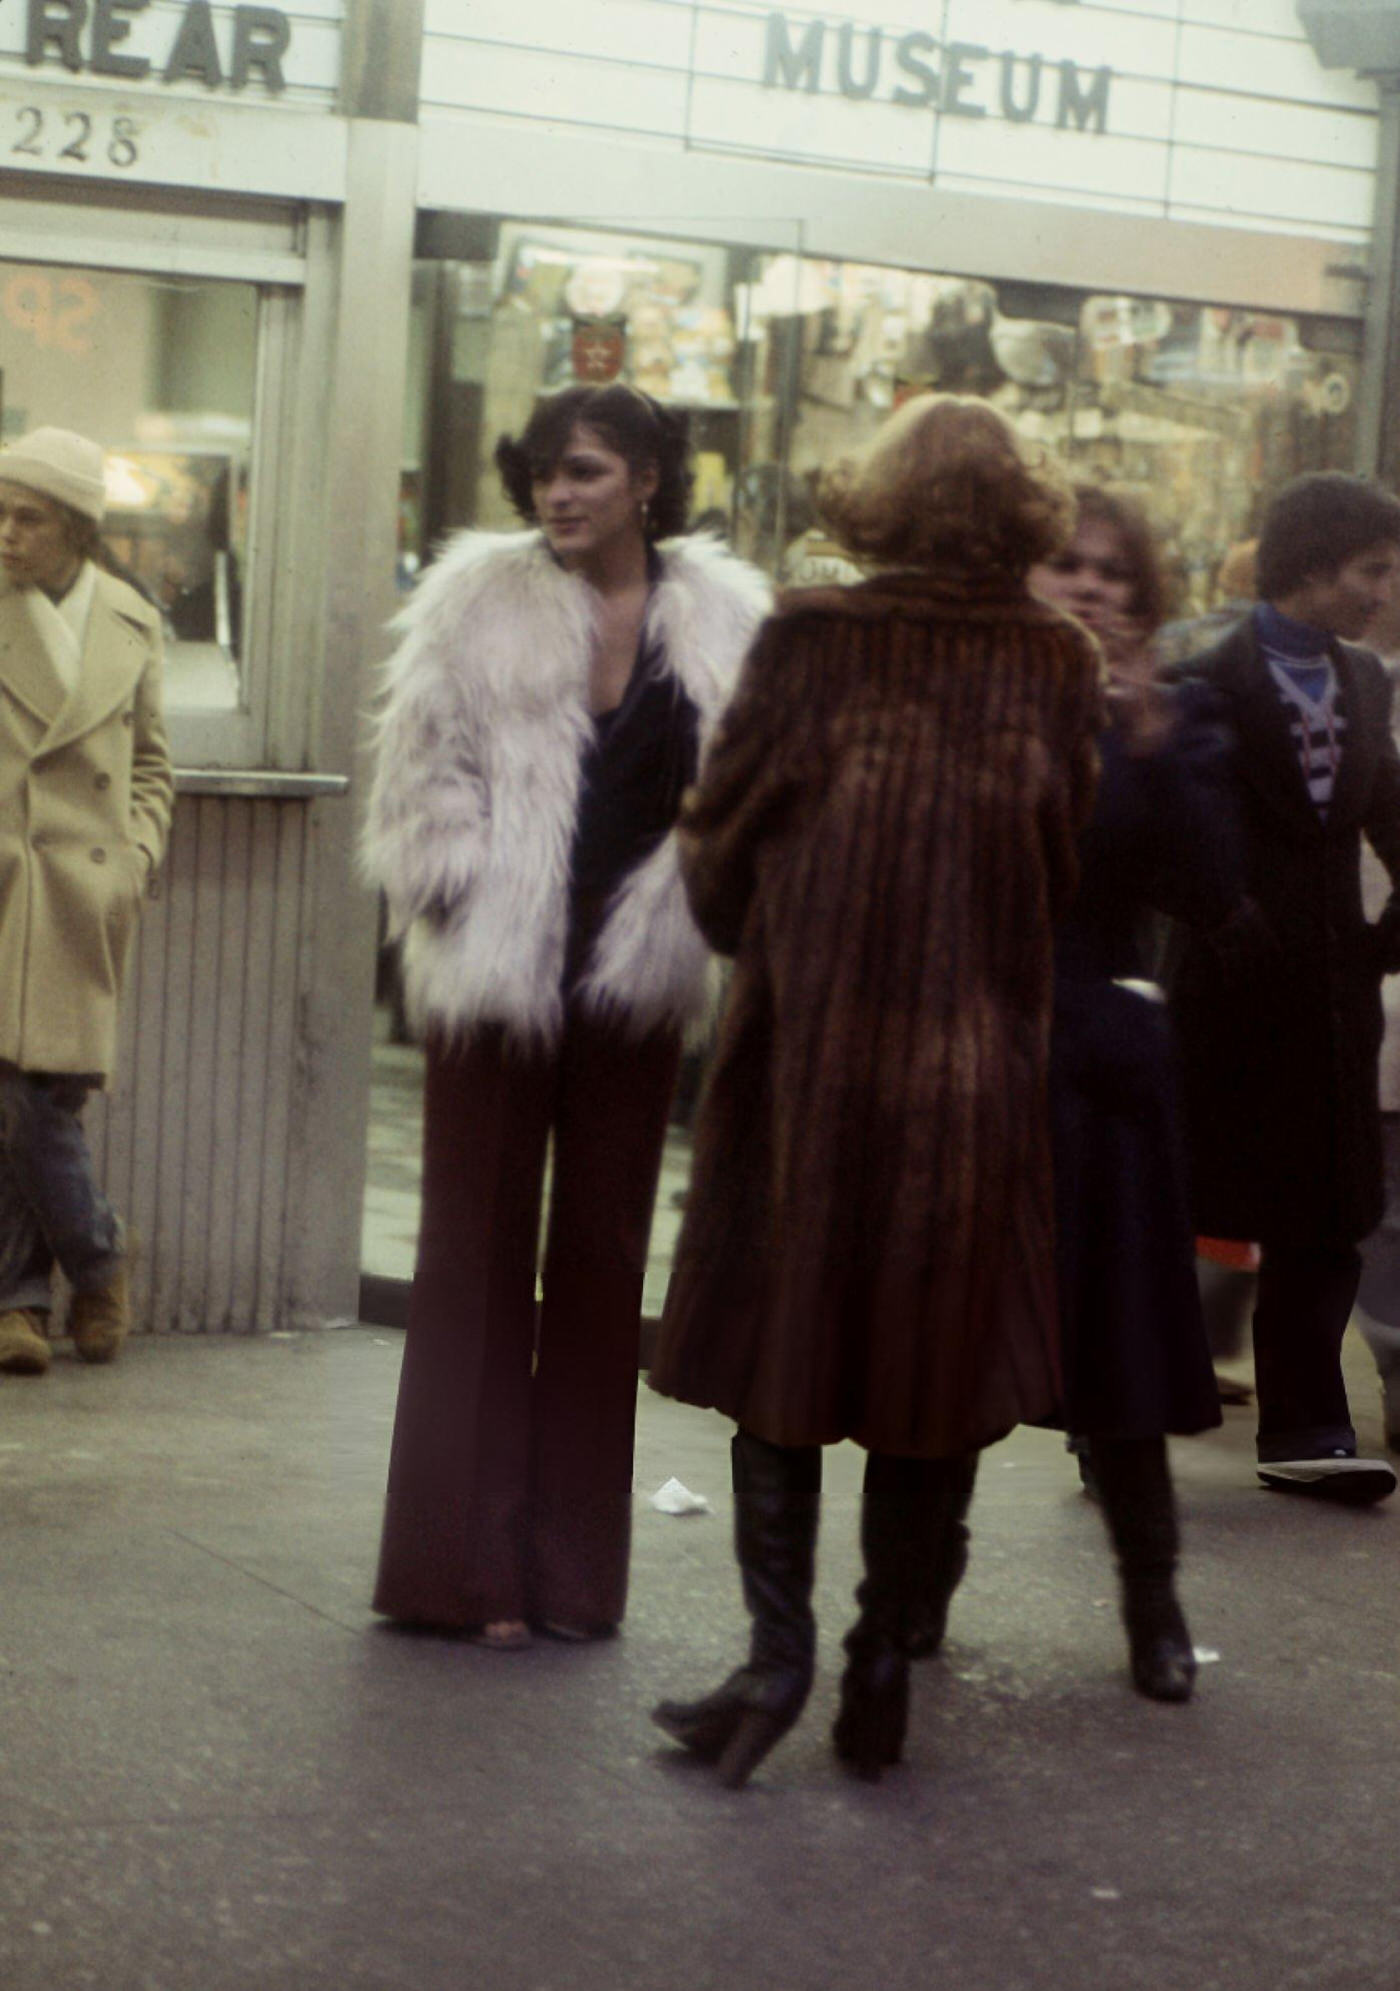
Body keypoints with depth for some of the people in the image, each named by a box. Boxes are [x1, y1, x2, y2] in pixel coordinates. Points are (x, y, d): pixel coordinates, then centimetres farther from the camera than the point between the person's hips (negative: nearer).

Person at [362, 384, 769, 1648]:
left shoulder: (723, 618, 1)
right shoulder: (479, 599, -1)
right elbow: (423, 772, -1)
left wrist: (686, 917, -9)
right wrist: (459, 887, -10)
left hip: (635, 983, 2)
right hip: (497, 975, -1)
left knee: (603, 1258, 8)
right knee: (478, 1251, 4)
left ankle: (572, 1563, 17)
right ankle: (466, 1560, 10)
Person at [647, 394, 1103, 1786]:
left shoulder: (809, 641, -8)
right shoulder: (1057, 665, -3)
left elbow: (720, 834, -2)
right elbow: (1065, 873, 2)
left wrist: (748, 931, 18)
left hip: (808, 1051, -1)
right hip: (977, 1070, 1)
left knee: (781, 1355, 9)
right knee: (938, 1361, 11)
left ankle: (778, 1648, 4)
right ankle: (882, 1664, 14)